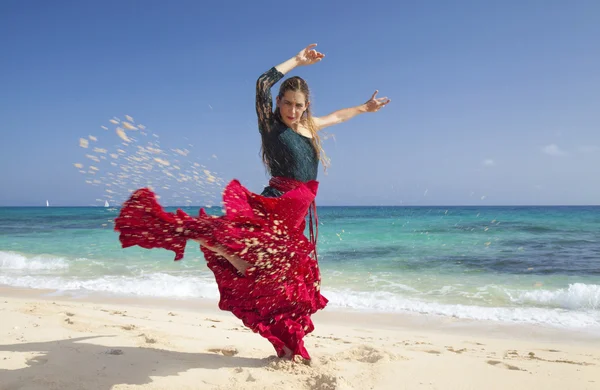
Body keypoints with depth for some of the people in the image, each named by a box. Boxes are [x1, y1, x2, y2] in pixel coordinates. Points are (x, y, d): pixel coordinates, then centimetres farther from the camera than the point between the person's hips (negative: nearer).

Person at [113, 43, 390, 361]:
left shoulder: (309, 126, 13)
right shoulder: (270, 125, -4)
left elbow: (337, 116, 33)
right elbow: (262, 84, -18)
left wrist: (365, 108, 47)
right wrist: (297, 60, -7)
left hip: (296, 215, 4)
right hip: (276, 203, -4)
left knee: (291, 282, 11)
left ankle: (289, 347, 21)